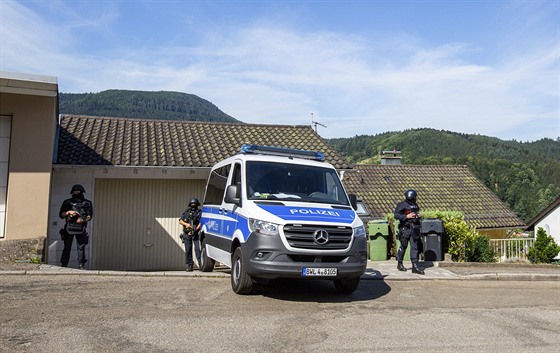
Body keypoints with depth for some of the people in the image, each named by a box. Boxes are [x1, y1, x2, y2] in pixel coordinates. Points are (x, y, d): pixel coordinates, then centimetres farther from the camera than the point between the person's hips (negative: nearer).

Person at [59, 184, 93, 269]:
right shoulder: (67, 202, 11)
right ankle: (64, 266, 8)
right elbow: (61, 214, 10)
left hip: (81, 229, -1)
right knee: (67, 247, 3)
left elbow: (89, 216, 4)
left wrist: (83, 220, -14)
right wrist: (69, 212, -8)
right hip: (69, 228, 1)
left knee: (81, 247, -2)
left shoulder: (87, 203, 8)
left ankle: (81, 266, 2)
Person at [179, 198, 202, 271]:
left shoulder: (199, 212, 4)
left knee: (198, 248, -12)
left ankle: (200, 263, -10)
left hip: (196, 233, -3)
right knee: (188, 250, 4)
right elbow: (180, 221, 10)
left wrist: (195, 229, -21)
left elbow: (201, 222, -8)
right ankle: (190, 265, 9)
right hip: (187, 233, 3)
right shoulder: (186, 212, 16)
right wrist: (186, 224, -10)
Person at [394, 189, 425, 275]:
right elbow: (396, 215, -11)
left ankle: (415, 266, 0)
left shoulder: (415, 205, 14)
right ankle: (399, 263, 22)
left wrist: (418, 216, 5)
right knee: (403, 246, 5)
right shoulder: (402, 204, -7)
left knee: (414, 247, 1)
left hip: (414, 229, 6)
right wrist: (407, 216, -19)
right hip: (405, 228, -6)